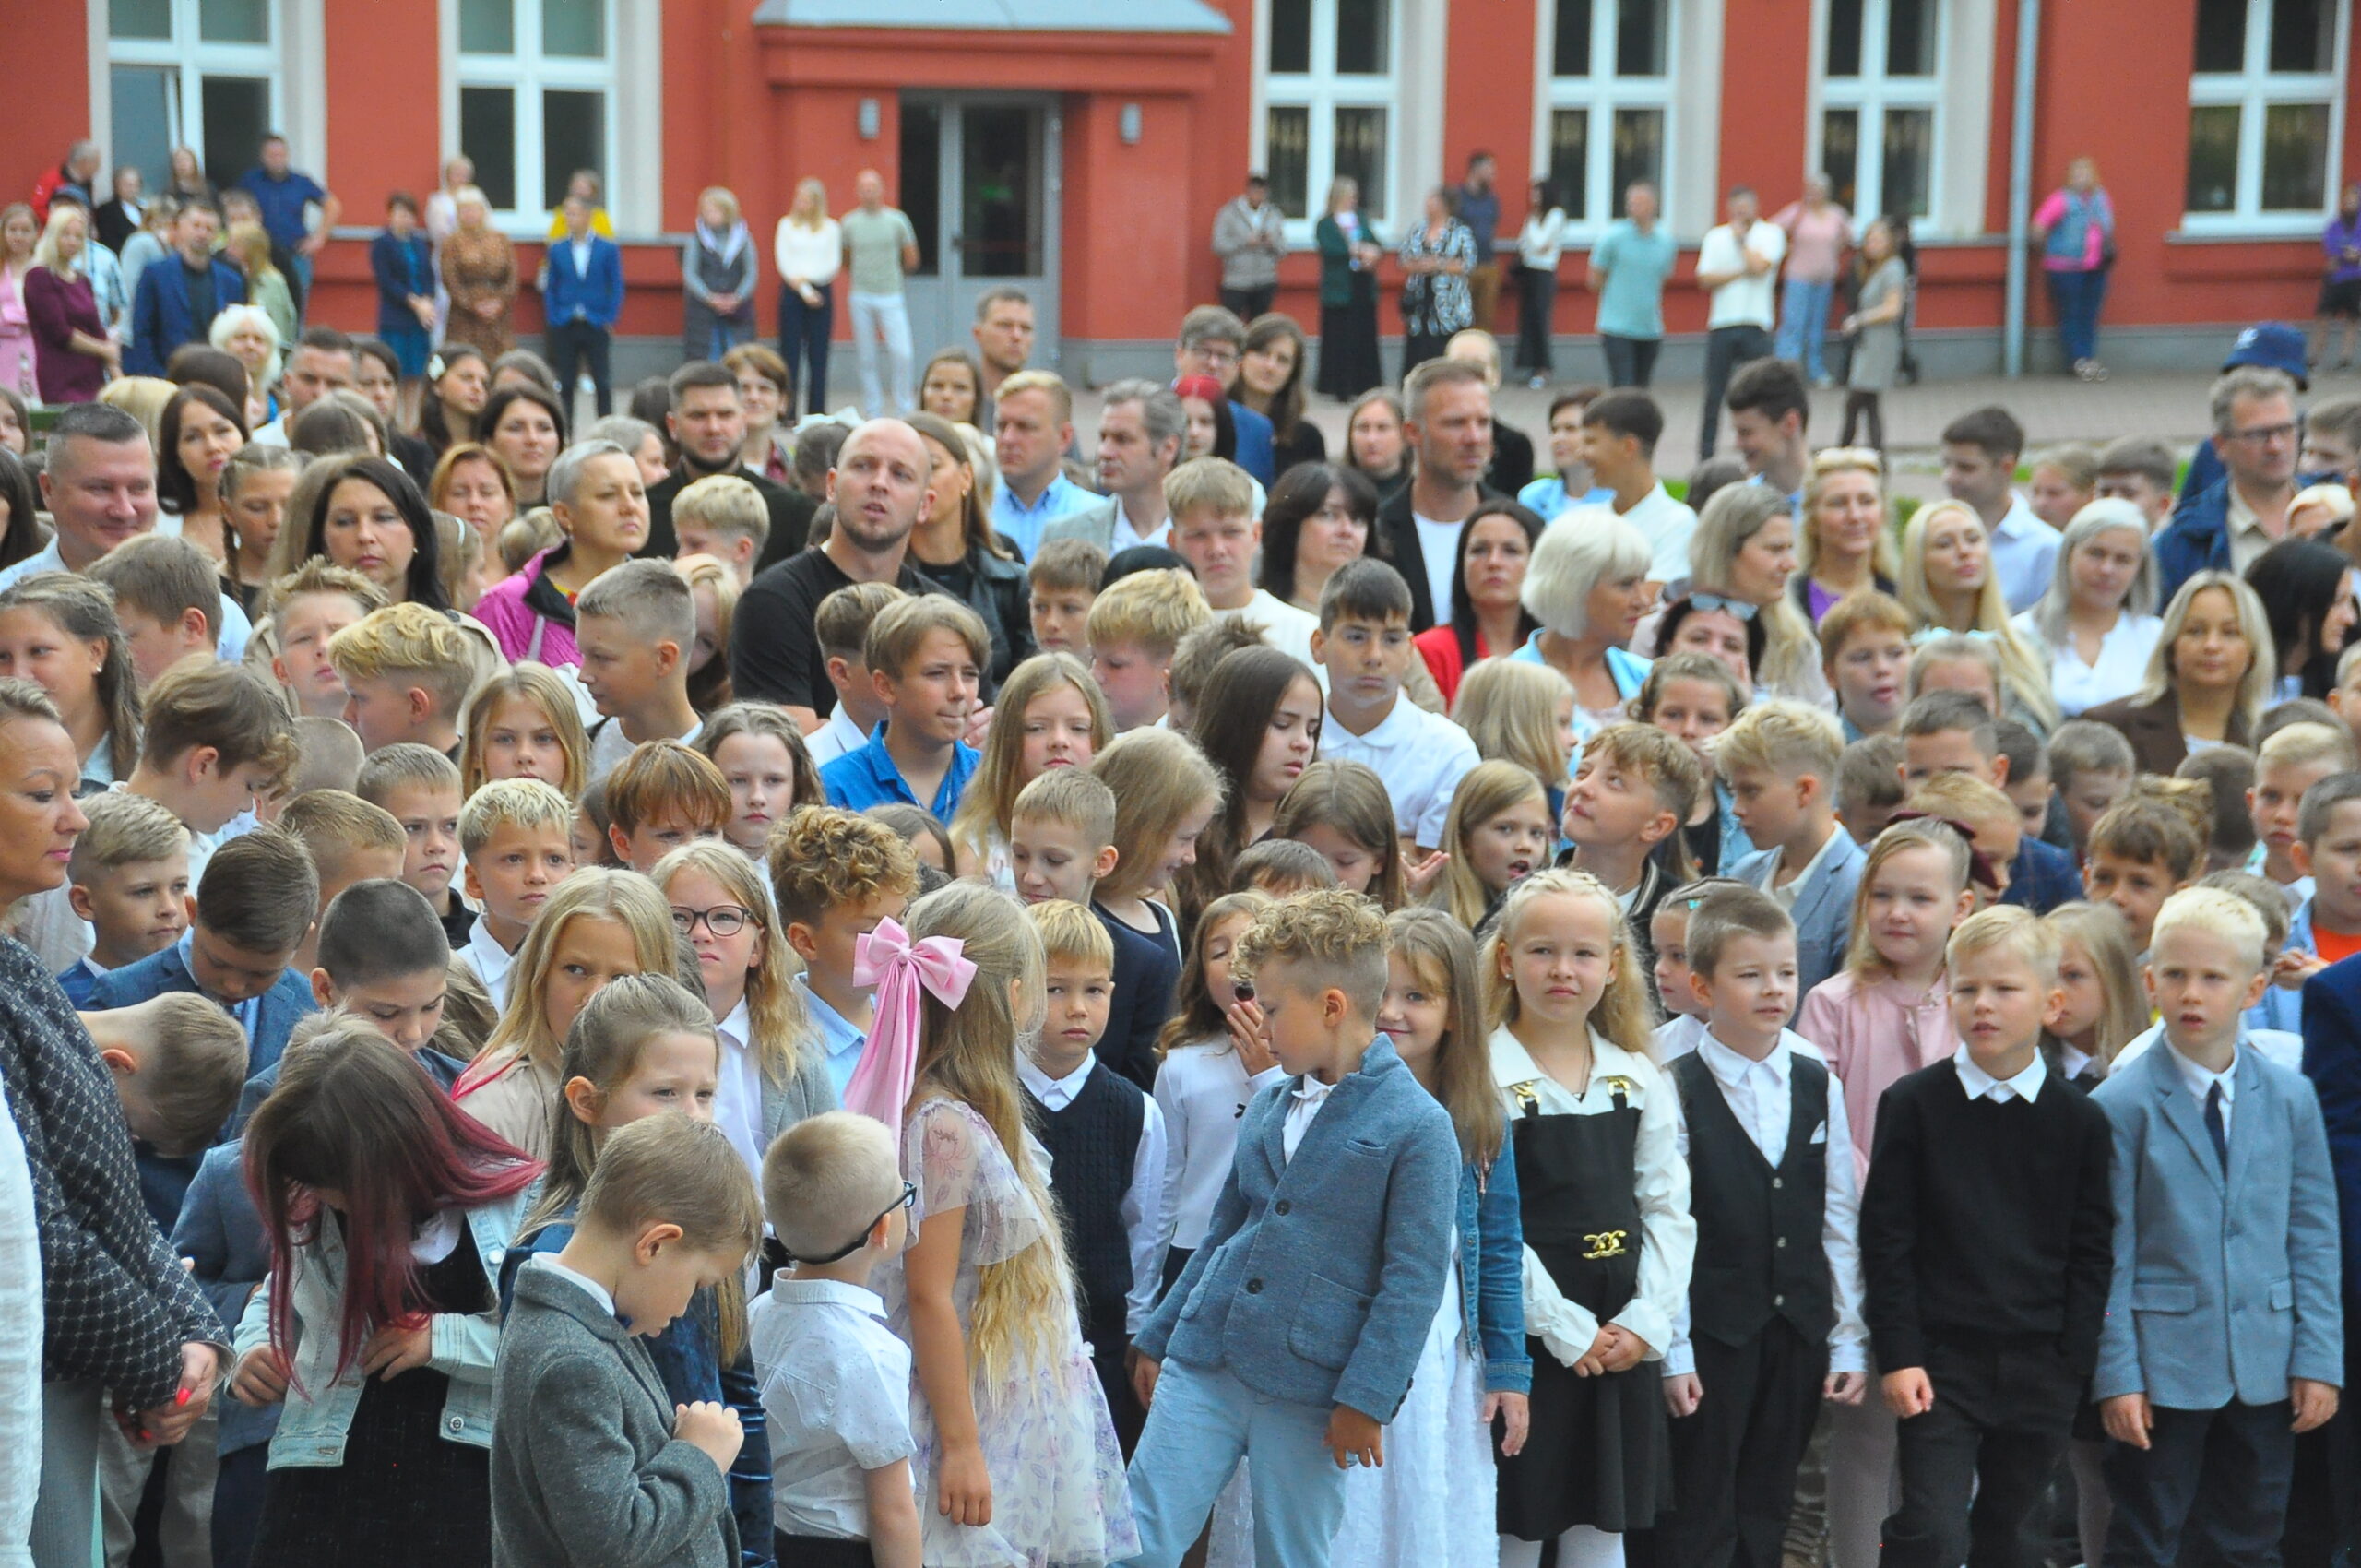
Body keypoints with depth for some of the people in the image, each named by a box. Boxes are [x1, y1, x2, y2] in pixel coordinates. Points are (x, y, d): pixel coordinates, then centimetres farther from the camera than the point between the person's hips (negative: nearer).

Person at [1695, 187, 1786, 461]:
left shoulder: (1771, 233, 4)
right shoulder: (1716, 236, 11)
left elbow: (1760, 265, -13)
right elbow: (1705, 279, 0)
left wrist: (1740, 238, 0)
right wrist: (1742, 272, -8)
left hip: (1755, 326, -2)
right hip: (1721, 325, 2)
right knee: (1714, 394, 4)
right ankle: (1705, 457, 10)